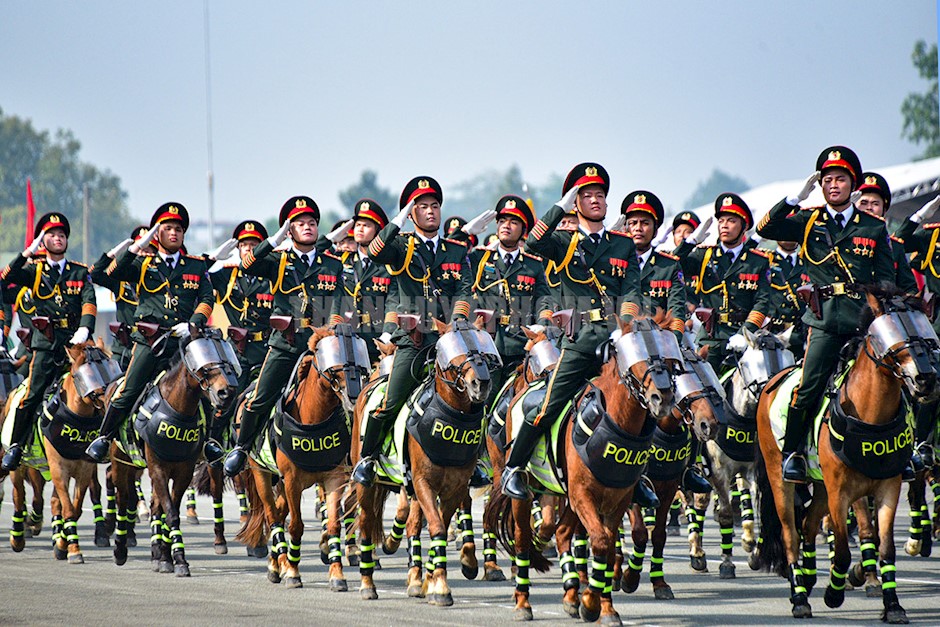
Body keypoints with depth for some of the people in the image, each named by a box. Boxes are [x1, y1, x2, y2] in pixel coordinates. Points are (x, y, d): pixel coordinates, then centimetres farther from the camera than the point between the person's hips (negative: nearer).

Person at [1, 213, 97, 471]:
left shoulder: (81, 272, 14)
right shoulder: (35, 271, 12)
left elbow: (89, 303, -1)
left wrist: (84, 329, -19)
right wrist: (29, 252, -14)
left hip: (75, 340, 1)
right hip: (46, 342, -1)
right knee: (32, 394, -9)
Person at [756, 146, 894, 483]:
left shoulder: (874, 227, 12)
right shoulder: (809, 222, 10)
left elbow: (886, 278, 15)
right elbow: (766, 229, -3)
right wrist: (796, 199, -11)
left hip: (864, 318, 1)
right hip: (825, 319, -1)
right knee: (808, 388, -10)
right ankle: (793, 452, 3)